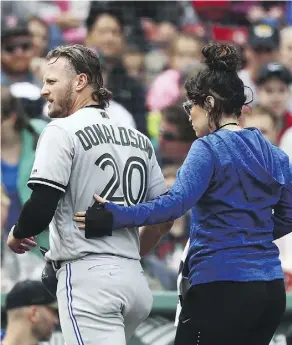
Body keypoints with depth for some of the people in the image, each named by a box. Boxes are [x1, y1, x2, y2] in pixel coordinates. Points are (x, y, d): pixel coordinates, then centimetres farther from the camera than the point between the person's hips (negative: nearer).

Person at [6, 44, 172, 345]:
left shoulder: (62, 131, -5)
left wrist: (17, 236, 6)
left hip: (88, 277, -7)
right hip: (134, 280, 7)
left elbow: (41, 210, -14)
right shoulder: (139, 140, 15)